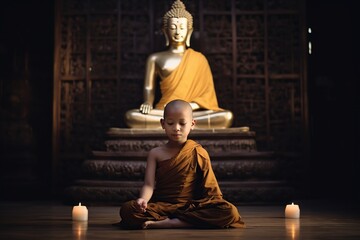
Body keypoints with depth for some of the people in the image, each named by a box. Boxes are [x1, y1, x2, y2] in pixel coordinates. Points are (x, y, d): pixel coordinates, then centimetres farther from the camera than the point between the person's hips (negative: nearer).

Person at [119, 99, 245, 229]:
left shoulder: (199, 153, 4)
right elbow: (149, 184, -6)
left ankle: (167, 223, -27)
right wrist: (143, 199, -26)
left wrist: (217, 202, -9)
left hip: (192, 207, 1)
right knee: (126, 209, -29)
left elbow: (209, 185, 5)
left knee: (230, 212, -28)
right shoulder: (155, 154, 5)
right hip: (161, 206, 0)